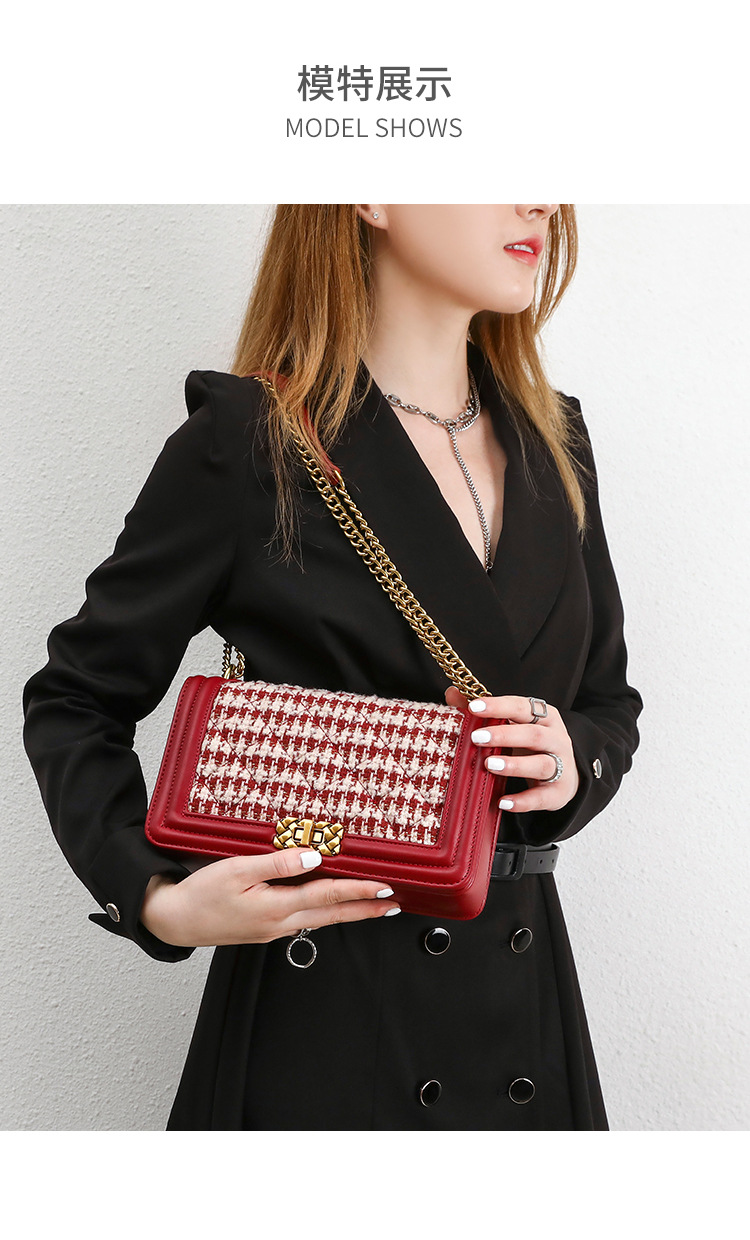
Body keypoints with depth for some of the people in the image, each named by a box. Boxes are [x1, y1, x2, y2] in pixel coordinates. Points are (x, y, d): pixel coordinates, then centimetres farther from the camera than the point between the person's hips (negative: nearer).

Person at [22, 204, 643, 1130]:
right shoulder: (248, 443, -11)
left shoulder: (552, 441, 7)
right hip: (323, 1006, -5)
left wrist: (575, 762, -8)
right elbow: (72, 703, -3)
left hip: (524, 1004, 6)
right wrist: (160, 901, -19)